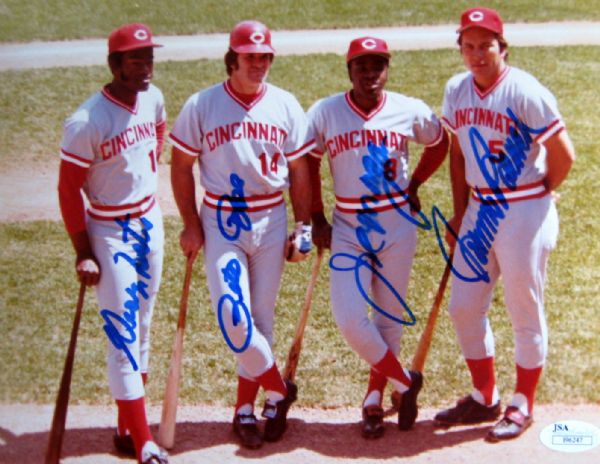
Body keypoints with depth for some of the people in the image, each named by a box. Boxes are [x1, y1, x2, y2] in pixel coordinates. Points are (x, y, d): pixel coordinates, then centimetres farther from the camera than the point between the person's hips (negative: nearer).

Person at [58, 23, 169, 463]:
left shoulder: (152, 98, -3)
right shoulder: (86, 122, -22)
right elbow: (68, 188, -16)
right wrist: (83, 254, -14)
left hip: (150, 222, 7)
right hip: (111, 233, -7)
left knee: (142, 327, 14)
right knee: (123, 333, -5)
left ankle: (128, 426, 27)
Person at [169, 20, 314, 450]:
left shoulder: (286, 105, 1)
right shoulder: (202, 105, -4)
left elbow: (299, 170, 5)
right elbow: (182, 166, 2)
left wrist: (304, 227, 0)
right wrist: (191, 224, -3)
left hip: (271, 221, 2)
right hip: (221, 222, -2)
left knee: (261, 317, 7)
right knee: (233, 315, -11)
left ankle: (246, 408, 21)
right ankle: (279, 390, 10)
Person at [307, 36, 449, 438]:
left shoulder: (411, 111, -5)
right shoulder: (324, 114, -6)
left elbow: (440, 144, 15)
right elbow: (308, 165, 7)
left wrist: (414, 186, 8)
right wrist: (317, 220, 4)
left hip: (397, 225, 0)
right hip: (348, 228, 0)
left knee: (390, 315, 8)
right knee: (349, 318, -10)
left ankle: (375, 400, 26)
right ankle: (406, 382, 13)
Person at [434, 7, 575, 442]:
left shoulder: (525, 92, -16)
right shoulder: (456, 91, 4)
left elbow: (564, 155, -12)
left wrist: (538, 196, 2)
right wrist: (460, 213, 14)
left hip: (524, 213, -7)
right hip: (479, 210, 7)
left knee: (526, 313, 4)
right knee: (465, 307, 11)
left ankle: (523, 406, 20)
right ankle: (484, 398, 28)